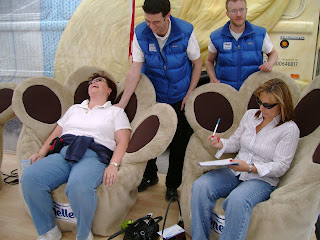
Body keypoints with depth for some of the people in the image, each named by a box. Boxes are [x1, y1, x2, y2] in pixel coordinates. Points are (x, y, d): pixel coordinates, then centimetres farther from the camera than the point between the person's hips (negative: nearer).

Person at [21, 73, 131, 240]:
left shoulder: (116, 112, 19)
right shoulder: (74, 109, 33)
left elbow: (122, 142, 6)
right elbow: (55, 134, 28)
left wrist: (113, 165, -12)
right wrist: (41, 153, 9)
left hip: (93, 156, -4)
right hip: (62, 153, 4)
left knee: (78, 187, -39)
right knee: (29, 178, -26)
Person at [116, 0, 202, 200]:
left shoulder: (185, 31, -17)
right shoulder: (141, 34, -15)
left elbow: (197, 63, -4)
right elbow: (136, 69, -16)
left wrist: (190, 94, -8)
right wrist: (122, 103, -21)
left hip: (179, 98, -1)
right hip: (152, 96, 1)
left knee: (179, 143, 6)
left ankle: (173, 184, 27)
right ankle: (150, 176, 37)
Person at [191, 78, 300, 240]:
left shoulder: (289, 129, -5)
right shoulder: (250, 115, 12)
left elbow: (280, 167, -9)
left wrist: (250, 168, -22)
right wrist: (221, 144, -4)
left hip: (262, 179, -5)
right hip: (235, 172, 5)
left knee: (237, 200, -38)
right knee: (200, 186, -21)